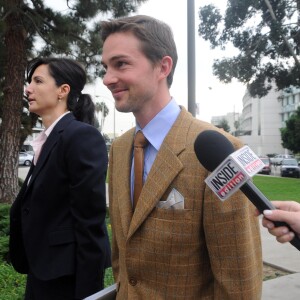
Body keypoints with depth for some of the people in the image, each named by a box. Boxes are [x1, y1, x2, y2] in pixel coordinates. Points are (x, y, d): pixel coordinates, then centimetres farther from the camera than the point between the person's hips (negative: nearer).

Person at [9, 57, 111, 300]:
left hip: (68, 275, -8)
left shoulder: (82, 136, -19)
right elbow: (37, 209, 10)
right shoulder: (48, 140, 8)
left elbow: (90, 221, -21)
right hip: (43, 272, 8)